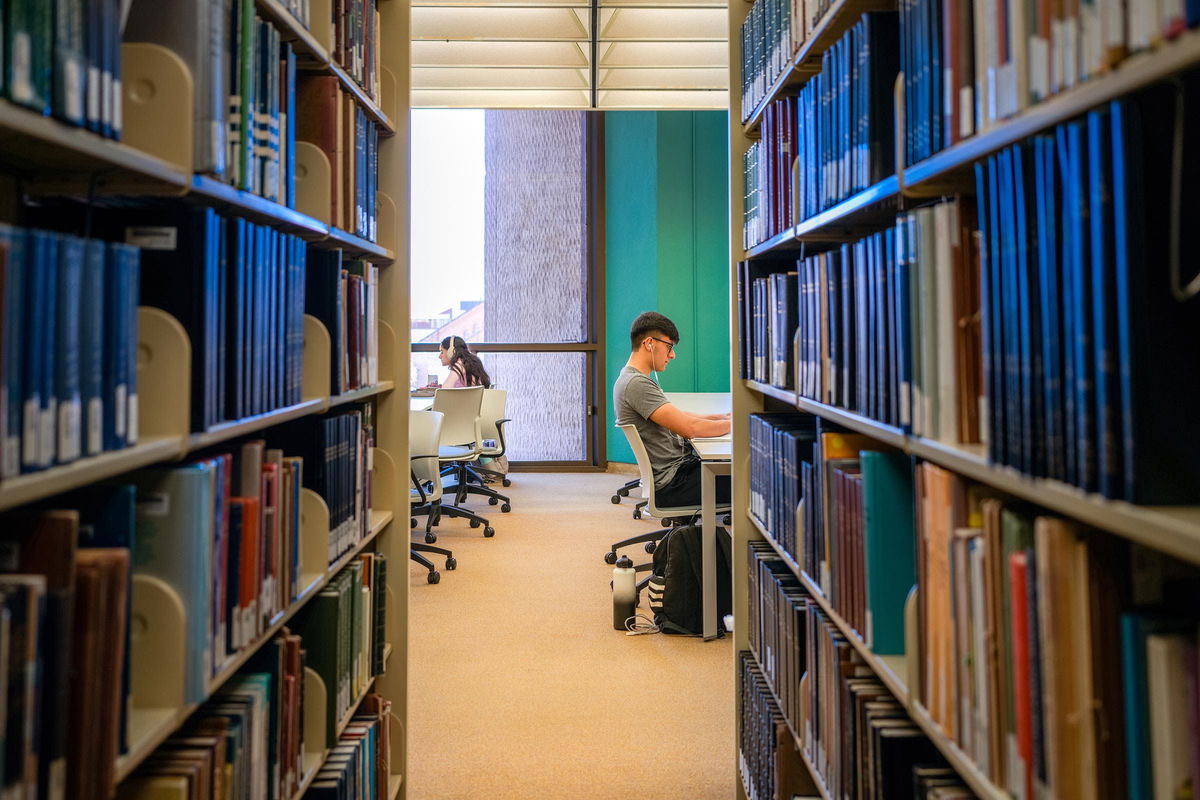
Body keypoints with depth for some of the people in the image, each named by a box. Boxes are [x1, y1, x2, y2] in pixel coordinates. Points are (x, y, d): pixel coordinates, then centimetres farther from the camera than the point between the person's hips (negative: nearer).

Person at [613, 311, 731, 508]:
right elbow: (689, 428, -25)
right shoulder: (636, 384, -20)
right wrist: (734, 423, -11)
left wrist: (722, 417, 10)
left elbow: (679, 416, 21)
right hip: (672, 482, -10)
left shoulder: (633, 379, 15)